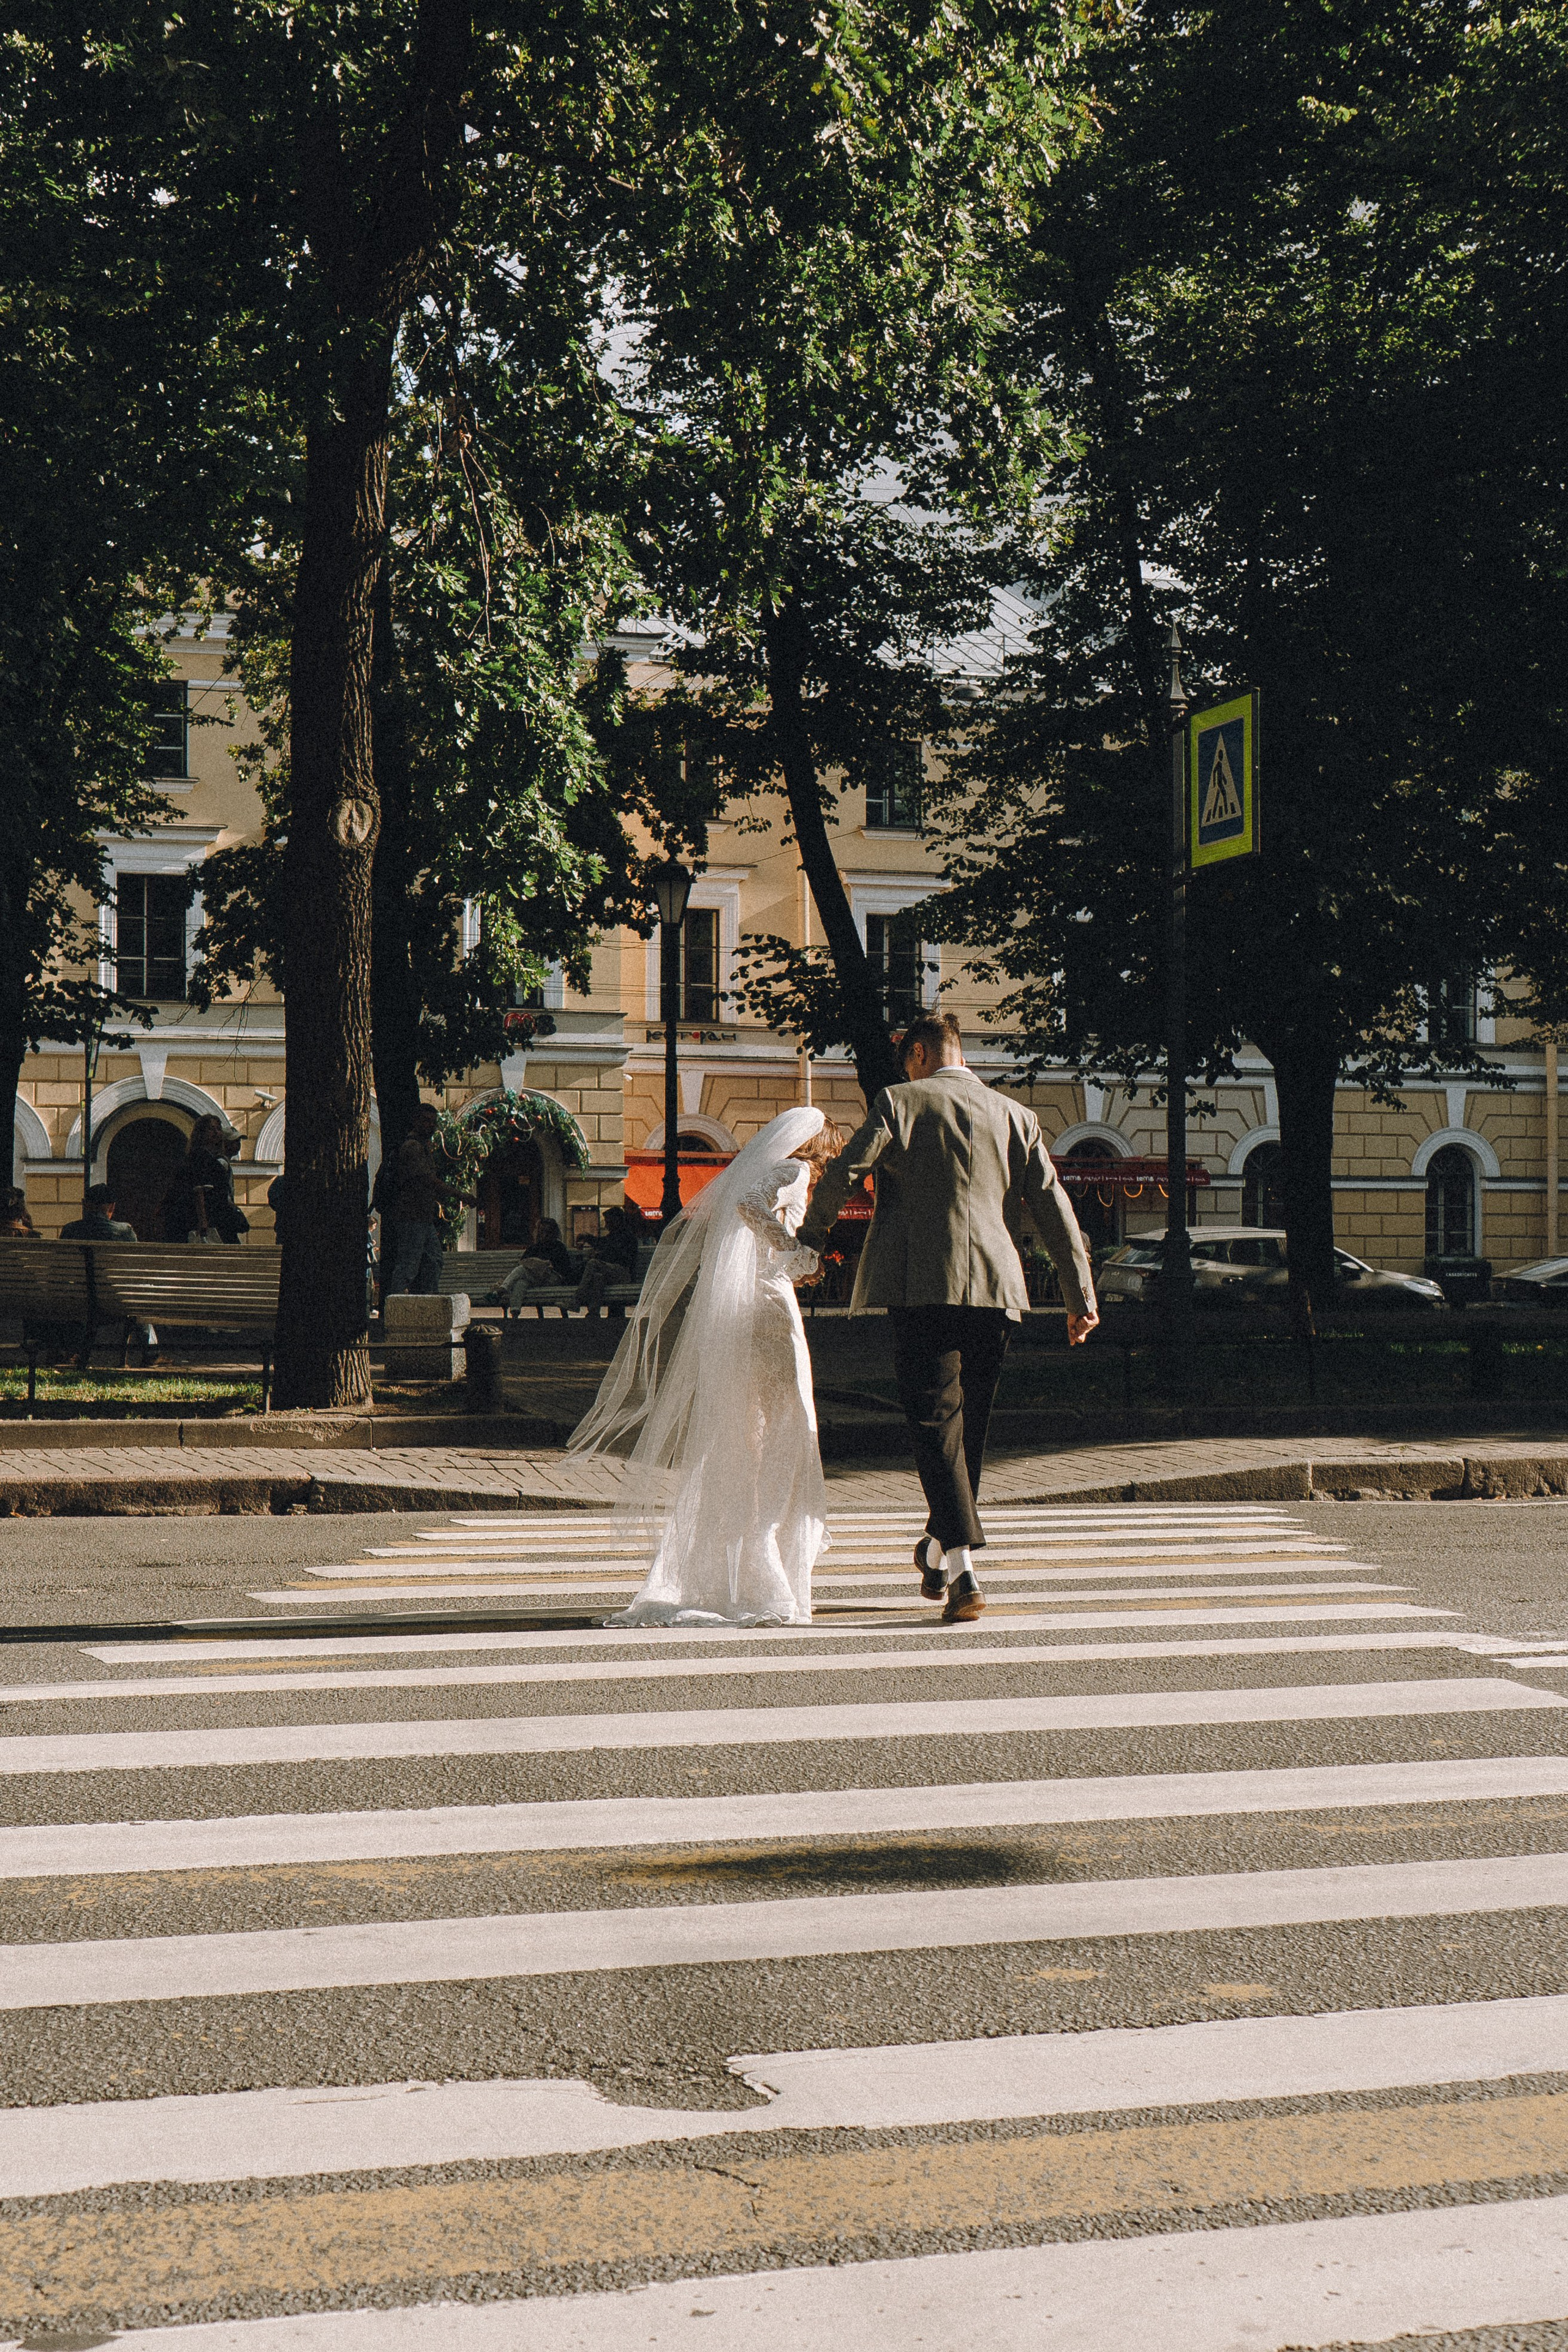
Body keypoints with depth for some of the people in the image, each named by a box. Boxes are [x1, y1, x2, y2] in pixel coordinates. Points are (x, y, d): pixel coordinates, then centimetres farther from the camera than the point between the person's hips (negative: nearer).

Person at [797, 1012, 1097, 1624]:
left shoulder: (899, 1102, 3)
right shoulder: (1015, 1116, 13)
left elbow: (842, 1174, -6)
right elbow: (1053, 1206, 11)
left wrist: (809, 1239, 10)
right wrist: (1081, 1295, 14)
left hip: (924, 1286, -4)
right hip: (995, 1288, 4)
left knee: (936, 1422, -5)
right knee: (968, 1424, 16)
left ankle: (963, 1571, -18)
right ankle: (938, 1551, 30)